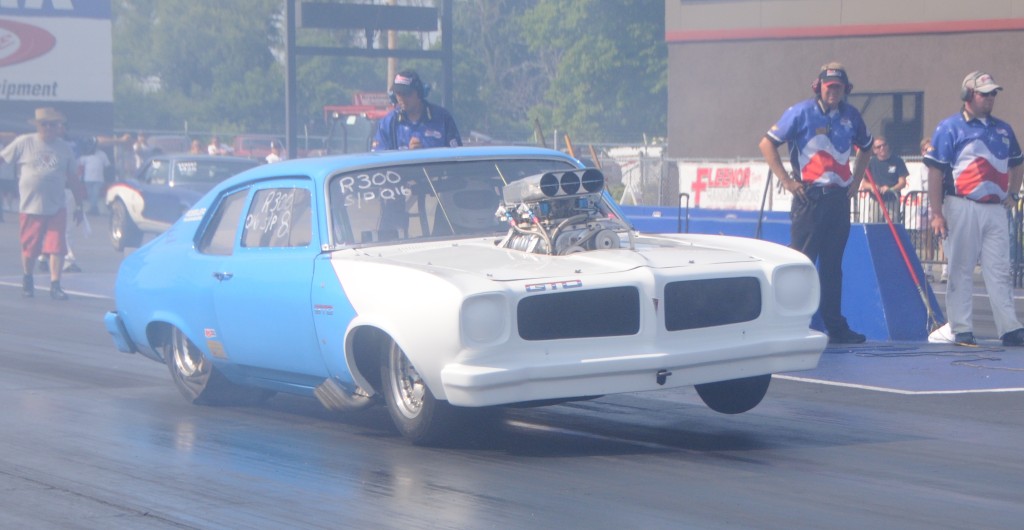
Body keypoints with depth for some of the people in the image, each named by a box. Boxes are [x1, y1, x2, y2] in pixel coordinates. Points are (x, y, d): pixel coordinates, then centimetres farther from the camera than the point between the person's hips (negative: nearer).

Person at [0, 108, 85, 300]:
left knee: (57, 247, -8)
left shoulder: (65, 148, 7)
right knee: (29, 249, 8)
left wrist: (79, 205, 11)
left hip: (56, 208, 1)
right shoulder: (24, 143, 0)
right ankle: (27, 280, 31)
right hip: (30, 207, -1)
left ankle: (55, 285, -2)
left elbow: (73, 179, 11)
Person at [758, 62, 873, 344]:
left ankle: (835, 326, 13)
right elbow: (767, 144, -4)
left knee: (832, 264, 9)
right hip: (809, 197, -5)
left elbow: (865, 147, 28)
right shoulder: (801, 112, -6)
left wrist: (856, 180, 15)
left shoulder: (851, 116, 9)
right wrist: (787, 181, -9)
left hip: (839, 197, 5)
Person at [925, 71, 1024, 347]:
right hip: (962, 207, -5)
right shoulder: (950, 128, -3)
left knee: (1000, 271, 4)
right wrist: (937, 214, -12)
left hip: (995, 209, 5)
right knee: (961, 271, -1)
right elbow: (935, 171, -7)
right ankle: (961, 331, 3)